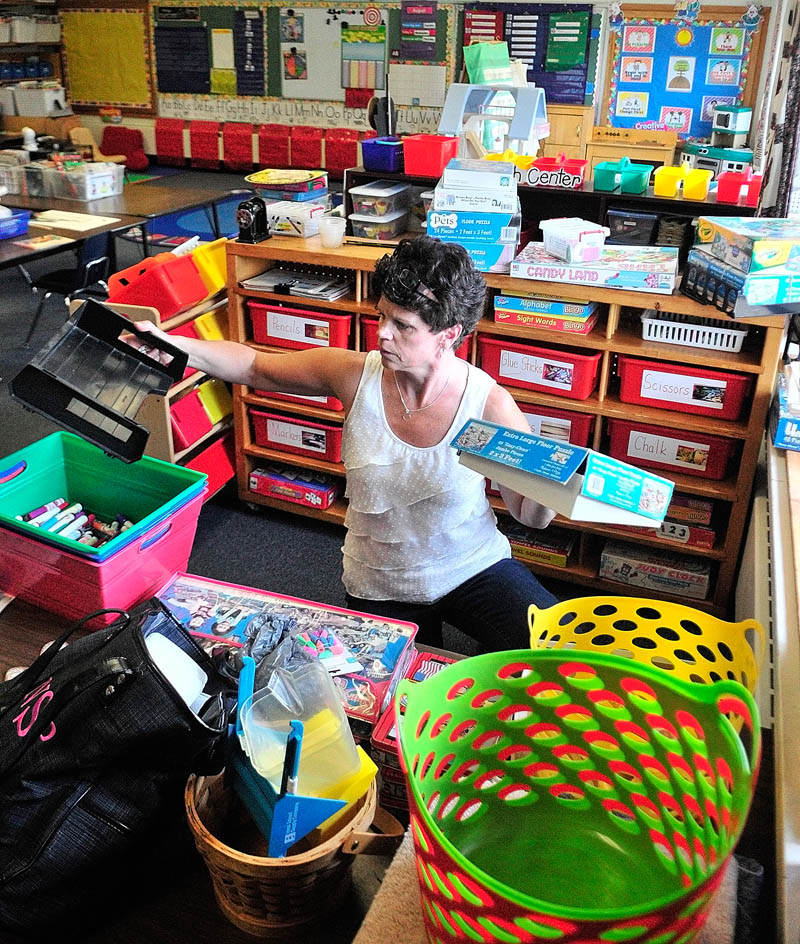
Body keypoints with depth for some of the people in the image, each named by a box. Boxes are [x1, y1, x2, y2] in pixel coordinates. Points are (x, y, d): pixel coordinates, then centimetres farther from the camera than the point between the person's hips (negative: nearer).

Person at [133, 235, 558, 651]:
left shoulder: (489, 404, -19)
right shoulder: (356, 374, -14)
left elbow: (530, 514, -9)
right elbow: (253, 366, -1)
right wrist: (172, 345, -14)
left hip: (475, 569, -1)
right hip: (378, 591, 2)